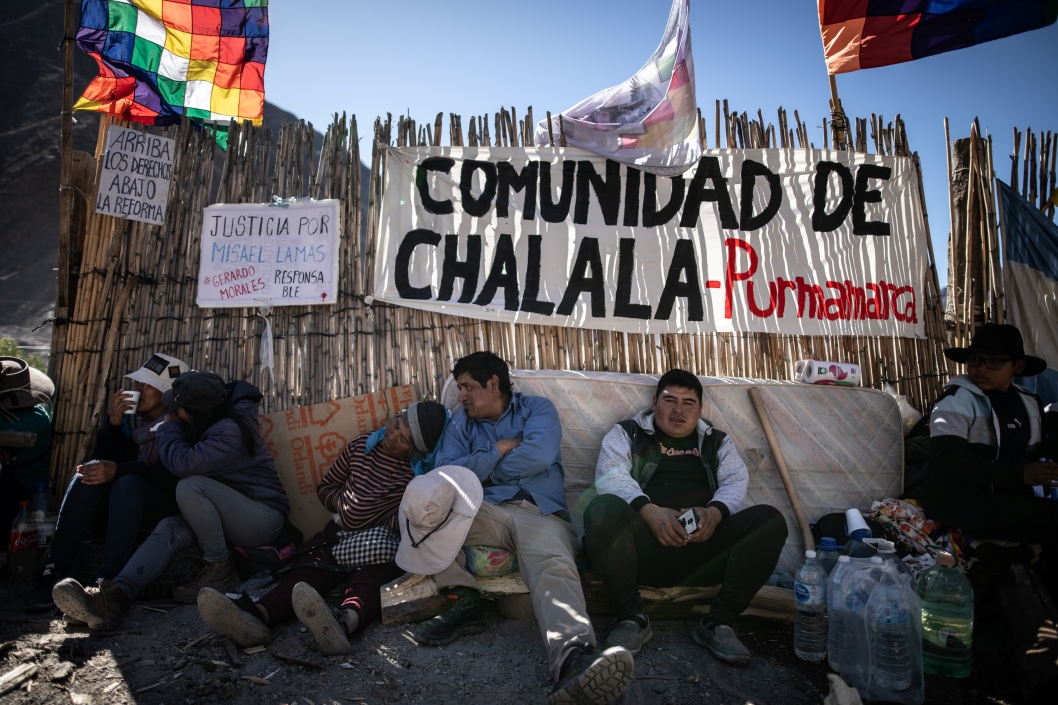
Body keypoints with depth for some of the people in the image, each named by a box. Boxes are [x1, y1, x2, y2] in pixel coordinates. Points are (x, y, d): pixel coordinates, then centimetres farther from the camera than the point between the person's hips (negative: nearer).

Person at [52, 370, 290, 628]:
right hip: (232, 517, 9)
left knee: (191, 486, -28)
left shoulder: (231, 430, -23)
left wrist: (169, 426, -10)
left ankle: (219, 569, -15)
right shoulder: (213, 421, 6)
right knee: (169, 528, -15)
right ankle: (115, 596, -31)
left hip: (264, 517, -9)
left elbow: (183, 464, -27)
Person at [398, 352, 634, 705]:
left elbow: (539, 454, -7)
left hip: (540, 513, -2)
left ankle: (574, 660, -62)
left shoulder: (537, 408, 16)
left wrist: (479, 471, 5)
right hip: (484, 512, 3)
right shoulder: (461, 423, 25)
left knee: (553, 565, -37)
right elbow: (444, 473, 8)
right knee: (422, 497, -26)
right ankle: (462, 599, -22)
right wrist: (499, 450, 2)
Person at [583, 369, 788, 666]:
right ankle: (632, 618, -18)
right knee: (603, 509, -33)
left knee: (770, 519, -19)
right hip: (646, 545, -2)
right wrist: (650, 511, -22)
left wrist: (714, 512, -16)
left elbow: (736, 483, 8)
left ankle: (718, 622, -15)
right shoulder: (626, 435, 14)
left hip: (704, 544, 3)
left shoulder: (717, 442, 24)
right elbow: (611, 477, -3)